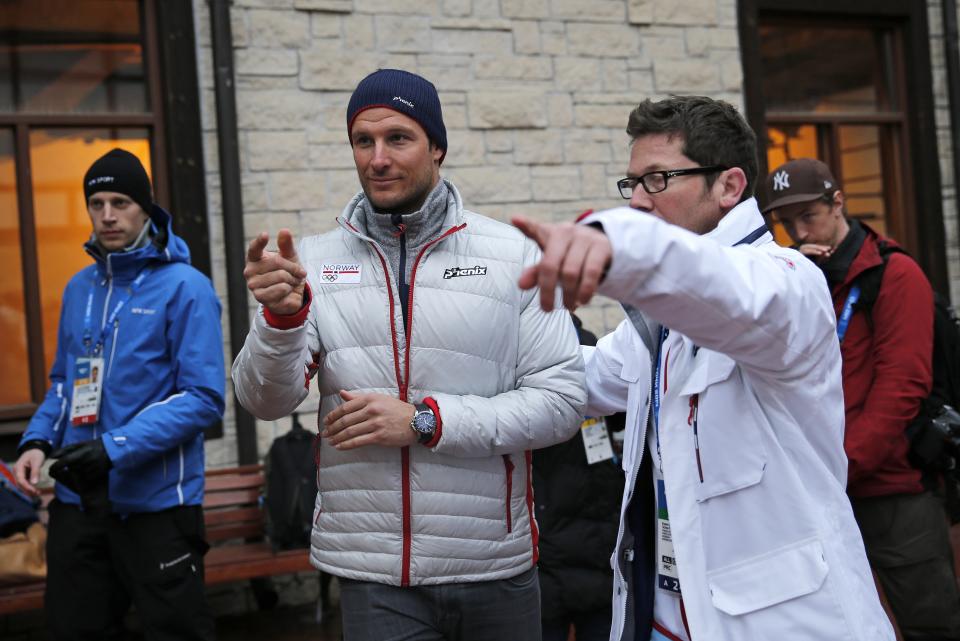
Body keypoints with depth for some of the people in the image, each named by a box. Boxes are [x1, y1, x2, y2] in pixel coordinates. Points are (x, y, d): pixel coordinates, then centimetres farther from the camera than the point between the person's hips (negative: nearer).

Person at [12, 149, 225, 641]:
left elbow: (204, 398, -15)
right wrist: (38, 440, 0)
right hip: (77, 499, 6)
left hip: (155, 502, -6)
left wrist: (117, 447, -22)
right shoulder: (79, 287, 10)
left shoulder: (184, 287, -10)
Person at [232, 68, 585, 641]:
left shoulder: (513, 254, -3)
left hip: (497, 569, 0)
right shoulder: (316, 260, 2)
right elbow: (266, 401, -5)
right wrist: (282, 315, -24)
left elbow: (562, 400, -7)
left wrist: (425, 421, -15)